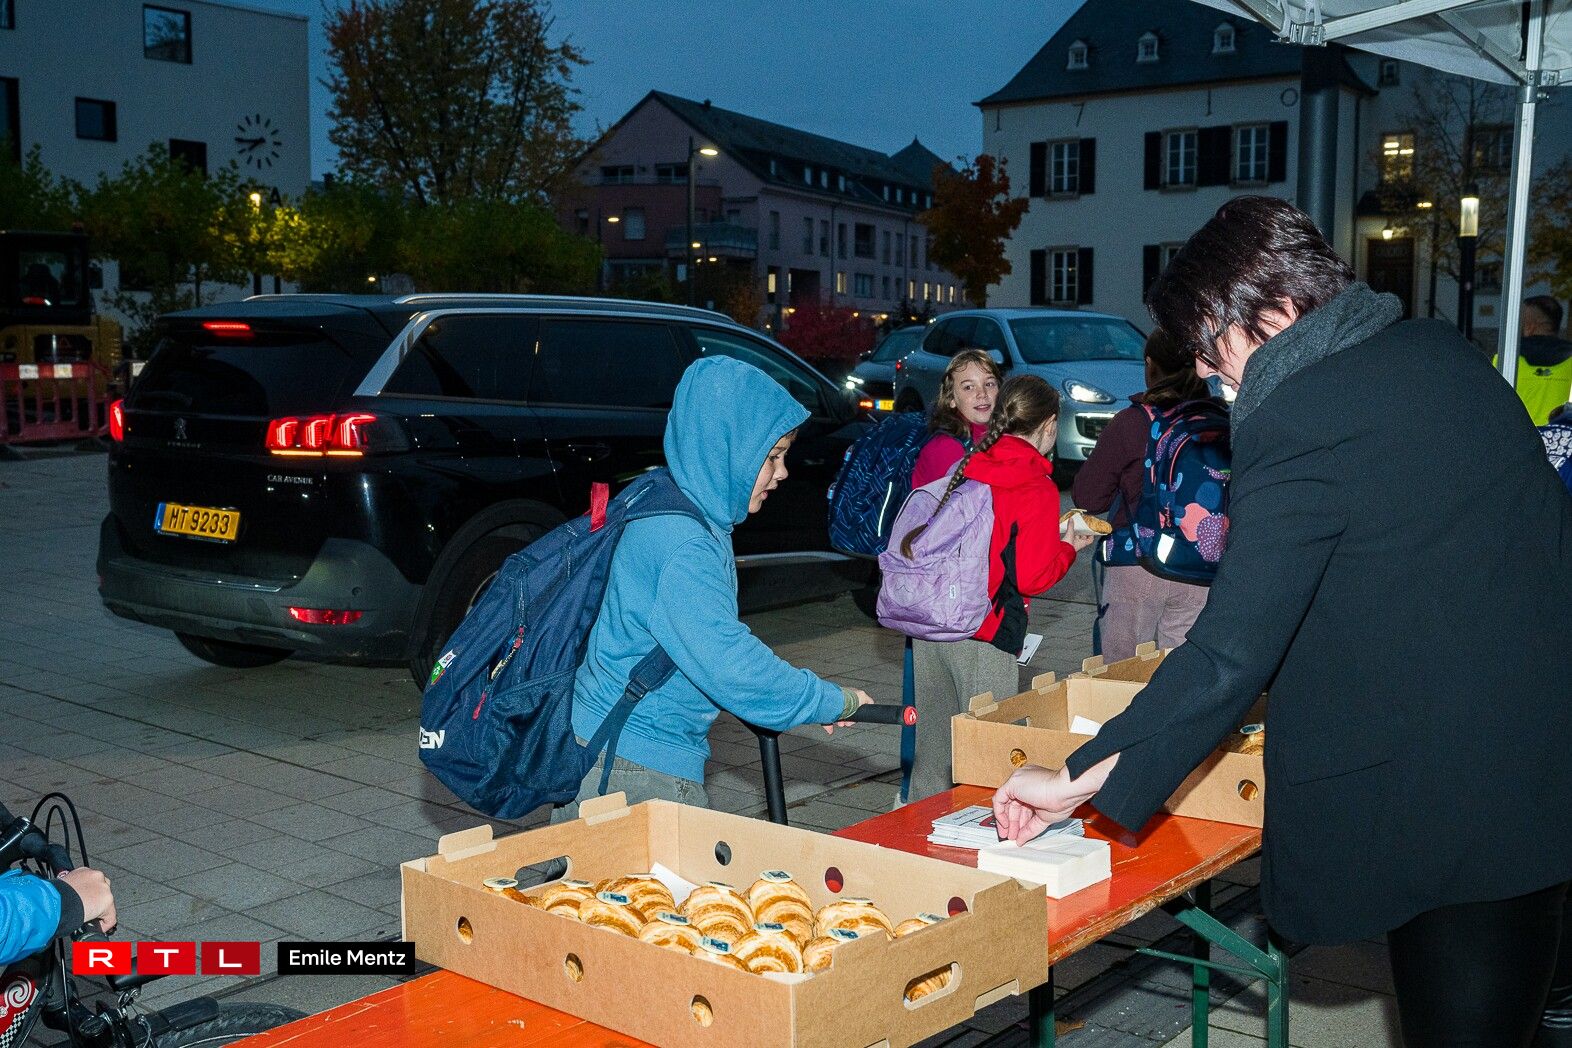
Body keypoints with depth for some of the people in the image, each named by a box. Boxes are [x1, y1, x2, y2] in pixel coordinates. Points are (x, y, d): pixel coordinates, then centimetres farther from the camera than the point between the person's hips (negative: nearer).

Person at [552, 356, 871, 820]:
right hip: (635, 769, -10)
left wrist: (801, 698, 12)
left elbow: (712, 640, 19)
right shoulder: (680, 546, -23)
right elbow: (731, 665, -26)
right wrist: (832, 700, -13)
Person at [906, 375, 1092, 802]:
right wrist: (1070, 548, 8)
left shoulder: (966, 467, 8)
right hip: (985, 637, -6)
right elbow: (1033, 577, -11)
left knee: (933, 748, 18)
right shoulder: (1038, 488, -8)